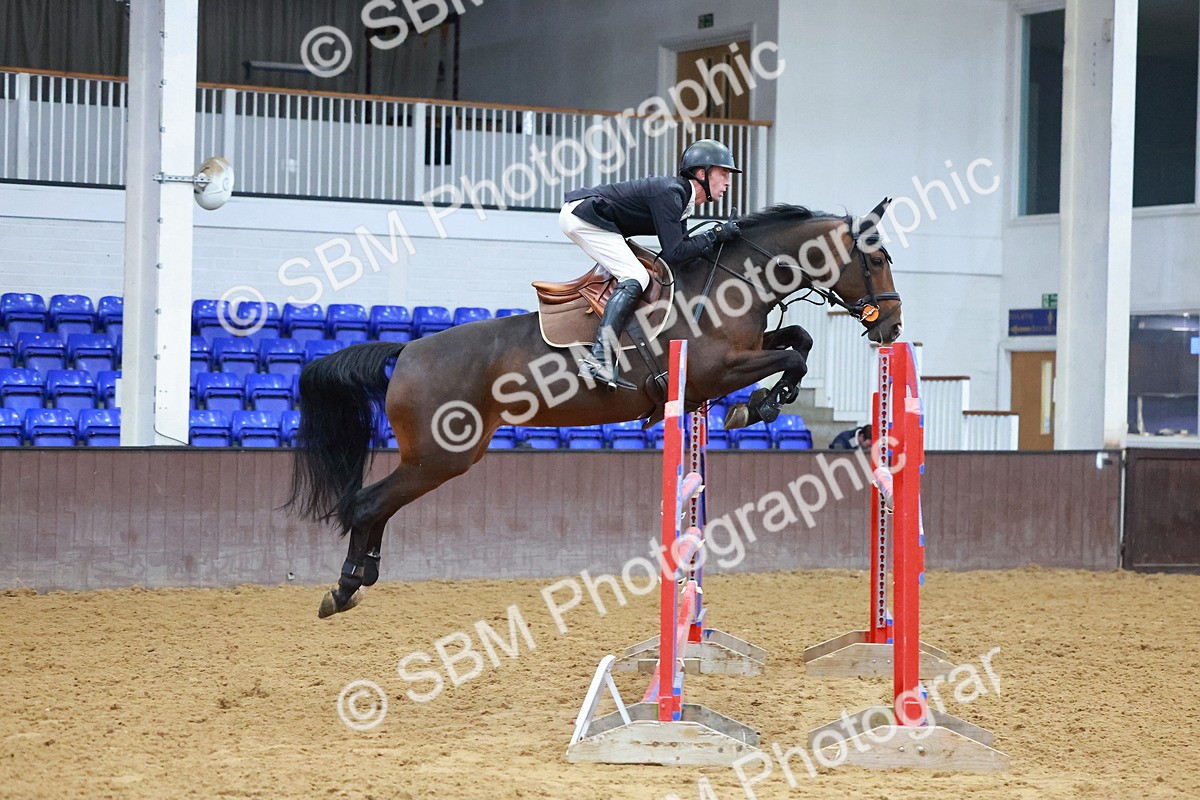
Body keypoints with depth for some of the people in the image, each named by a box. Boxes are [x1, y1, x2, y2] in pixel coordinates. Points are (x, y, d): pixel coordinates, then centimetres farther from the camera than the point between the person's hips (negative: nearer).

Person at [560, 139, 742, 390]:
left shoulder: (680, 195, 13)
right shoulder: (669, 194, -17)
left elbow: (680, 245, 13)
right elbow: (673, 255, -21)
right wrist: (715, 235, -15)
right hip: (583, 215, -11)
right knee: (635, 278, -18)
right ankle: (599, 357, -30)